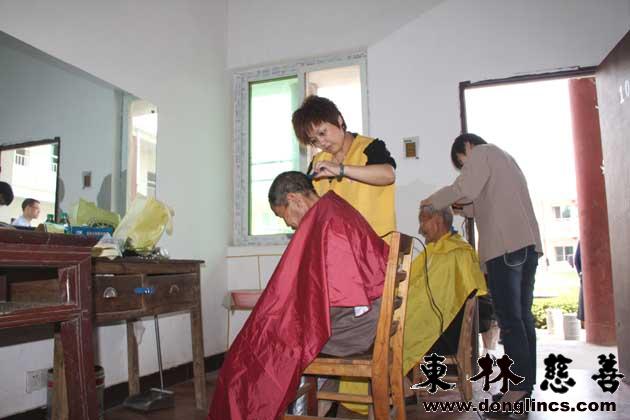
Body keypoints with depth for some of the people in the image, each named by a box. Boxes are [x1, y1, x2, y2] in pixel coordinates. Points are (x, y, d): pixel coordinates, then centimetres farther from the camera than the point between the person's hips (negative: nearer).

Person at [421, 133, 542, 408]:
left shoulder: (482, 152, 4)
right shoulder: (505, 158, 30)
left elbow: (464, 189, -11)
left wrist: (432, 201, 2)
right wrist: (465, 208, 21)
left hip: (505, 245, -9)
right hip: (528, 243, 9)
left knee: (509, 318, -9)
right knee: (522, 315, 9)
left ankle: (519, 387, -8)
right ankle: (527, 384, 14)